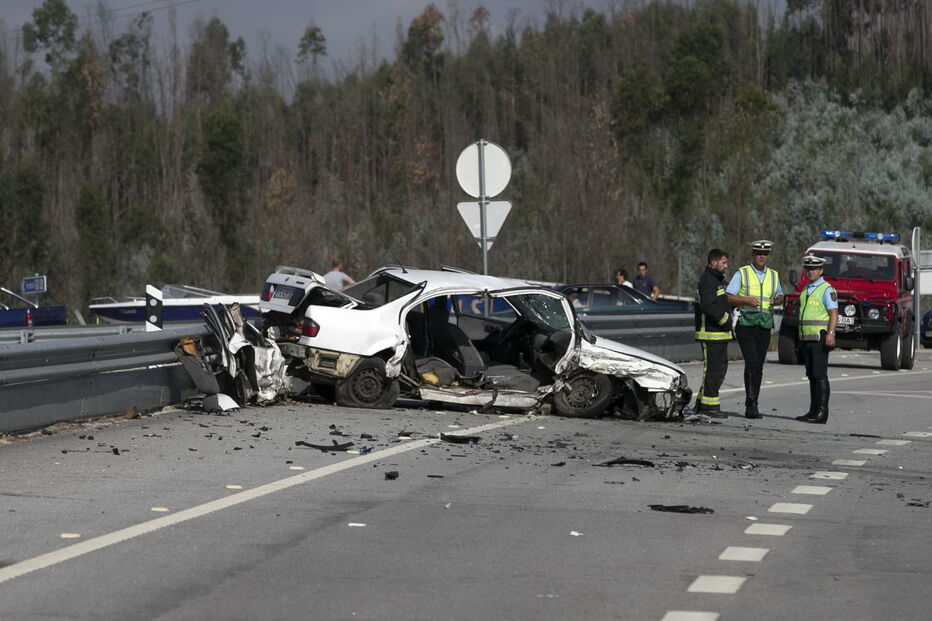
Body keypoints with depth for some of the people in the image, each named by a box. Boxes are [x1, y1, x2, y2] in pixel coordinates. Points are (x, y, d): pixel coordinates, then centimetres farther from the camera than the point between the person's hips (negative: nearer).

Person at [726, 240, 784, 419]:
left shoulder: (773, 275, 15)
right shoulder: (742, 273, 1)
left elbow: (780, 295, 26)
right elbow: (728, 297, -3)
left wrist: (778, 300, 2)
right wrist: (747, 300, -18)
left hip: (764, 327, 4)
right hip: (746, 325, -4)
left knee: (758, 367, 5)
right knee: (751, 363, -17)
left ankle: (752, 406, 10)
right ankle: (751, 404, -18)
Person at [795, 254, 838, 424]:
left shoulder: (827, 290, -6)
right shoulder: (806, 290, 19)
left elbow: (833, 313, -13)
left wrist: (830, 333, -25)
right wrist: (800, 338, 22)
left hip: (820, 338, -8)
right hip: (806, 339, 8)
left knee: (820, 375, -10)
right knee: (811, 375, 10)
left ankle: (822, 413, -12)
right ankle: (813, 411, 13)